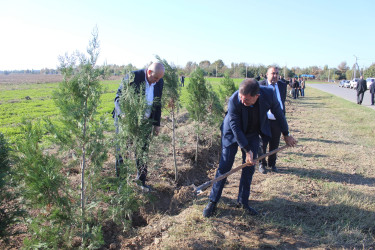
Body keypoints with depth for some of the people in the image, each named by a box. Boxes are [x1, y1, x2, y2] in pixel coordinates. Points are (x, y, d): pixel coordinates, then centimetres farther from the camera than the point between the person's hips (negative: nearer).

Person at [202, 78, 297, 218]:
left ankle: (243, 201, 20)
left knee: (249, 167, 4)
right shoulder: (234, 101, -34)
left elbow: (278, 113, -5)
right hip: (232, 133, -3)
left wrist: (286, 134, 6)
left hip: (252, 134, 3)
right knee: (224, 166, -2)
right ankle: (213, 201, 11)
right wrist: (247, 150, -22)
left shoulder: (269, 94, -25)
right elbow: (236, 128, -25)